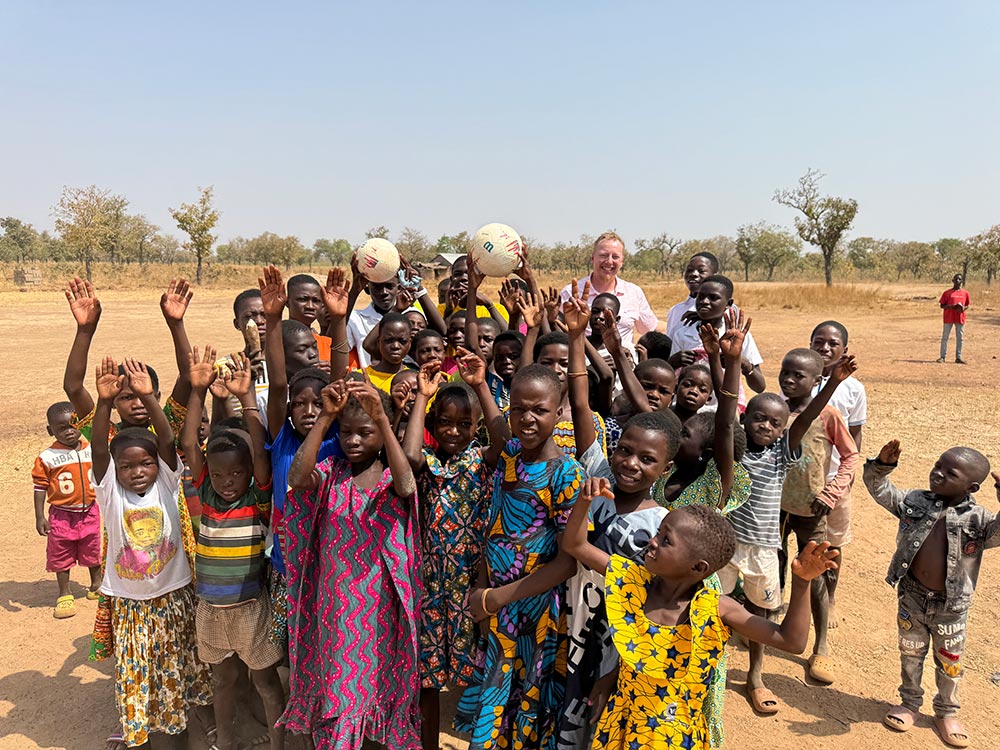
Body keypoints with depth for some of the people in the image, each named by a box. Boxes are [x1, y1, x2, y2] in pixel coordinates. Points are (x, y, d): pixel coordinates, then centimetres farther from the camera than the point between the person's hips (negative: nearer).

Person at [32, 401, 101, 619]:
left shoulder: (93, 450, -1)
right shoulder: (47, 458, -11)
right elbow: (40, 487, -7)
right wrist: (40, 517, -9)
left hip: (90, 511, 2)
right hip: (62, 515, -2)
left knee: (93, 550, 16)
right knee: (61, 555, 9)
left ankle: (97, 585, 37)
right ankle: (64, 595, 25)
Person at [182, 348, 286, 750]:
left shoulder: (259, 498, -13)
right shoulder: (206, 494, -4)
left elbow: (260, 451, -27)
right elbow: (189, 444, -12)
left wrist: (246, 397, -33)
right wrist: (198, 390, -20)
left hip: (251, 606, -3)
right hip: (210, 607, 4)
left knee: (265, 680, 11)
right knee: (223, 679, 21)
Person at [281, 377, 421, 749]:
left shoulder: (393, 474, -6)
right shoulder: (331, 471, -2)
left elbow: (406, 487, -31)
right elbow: (297, 478, -24)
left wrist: (381, 418, -39)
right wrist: (325, 416, -31)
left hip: (381, 603, 0)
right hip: (336, 602, 1)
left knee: (385, 682, 15)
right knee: (338, 689, 9)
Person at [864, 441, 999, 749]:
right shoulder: (915, 502, -9)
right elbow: (879, 489, -4)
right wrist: (882, 465, -22)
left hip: (951, 607, -1)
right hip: (912, 598, 2)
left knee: (950, 663, 18)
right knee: (910, 654, 20)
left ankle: (947, 713, 40)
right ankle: (910, 703, 40)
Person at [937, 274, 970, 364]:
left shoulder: (965, 293, 6)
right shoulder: (947, 292, 0)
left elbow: (968, 305, 12)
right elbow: (942, 305, 1)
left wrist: (964, 308, -10)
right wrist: (951, 307, -16)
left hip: (960, 318, 2)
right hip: (948, 318, -2)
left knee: (960, 338, 5)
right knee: (945, 337, 1)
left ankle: (958, 357, 11)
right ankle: (942, 356, 6)